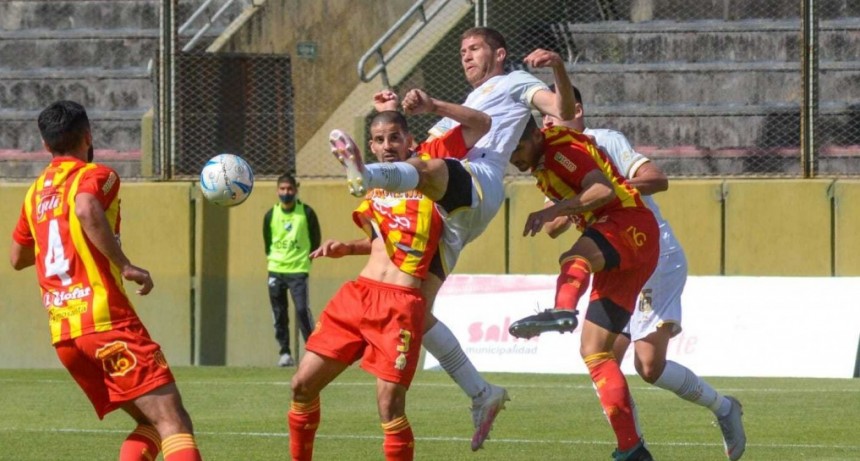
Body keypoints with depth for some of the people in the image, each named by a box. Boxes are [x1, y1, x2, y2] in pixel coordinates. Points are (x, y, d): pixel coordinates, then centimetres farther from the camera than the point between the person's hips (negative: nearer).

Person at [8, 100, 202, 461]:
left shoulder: (36, 192, 19)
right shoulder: (95, 175, -1)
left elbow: (17, 258, 31)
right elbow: (87, 211, -25)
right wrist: (125, 265, -21)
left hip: (63, 335, 8)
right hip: (105, 320, -8)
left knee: (150, 423, 15)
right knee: (173, 423, -16)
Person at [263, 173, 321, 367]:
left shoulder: (306, 213, -4)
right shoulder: (271, 215, 3)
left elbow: (315, 239, 6)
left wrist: (307, 258, 5)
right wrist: (272, 257, 8)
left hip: (298, 271, -3)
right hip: (276, 270, 3)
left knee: (302, 309, -16)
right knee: (279, 314, 4)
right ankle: (284, 352, 12)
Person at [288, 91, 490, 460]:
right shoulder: (375, 186, 18)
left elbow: (481, 124, 0)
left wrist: (433, 107, -9)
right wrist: (346, 248, 16)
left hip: (401, 303, -6)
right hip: (357, 292, 6)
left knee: (390, 405, -12)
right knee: (303, 385, 5)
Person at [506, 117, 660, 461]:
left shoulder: (562, 147, -11)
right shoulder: (540, 160, 17)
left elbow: (604, 190, -26)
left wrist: (553, 211, -35)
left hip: (631, 227, -10)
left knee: (575, 260, -41)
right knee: (594, 352, 5)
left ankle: (562, 311, -73)